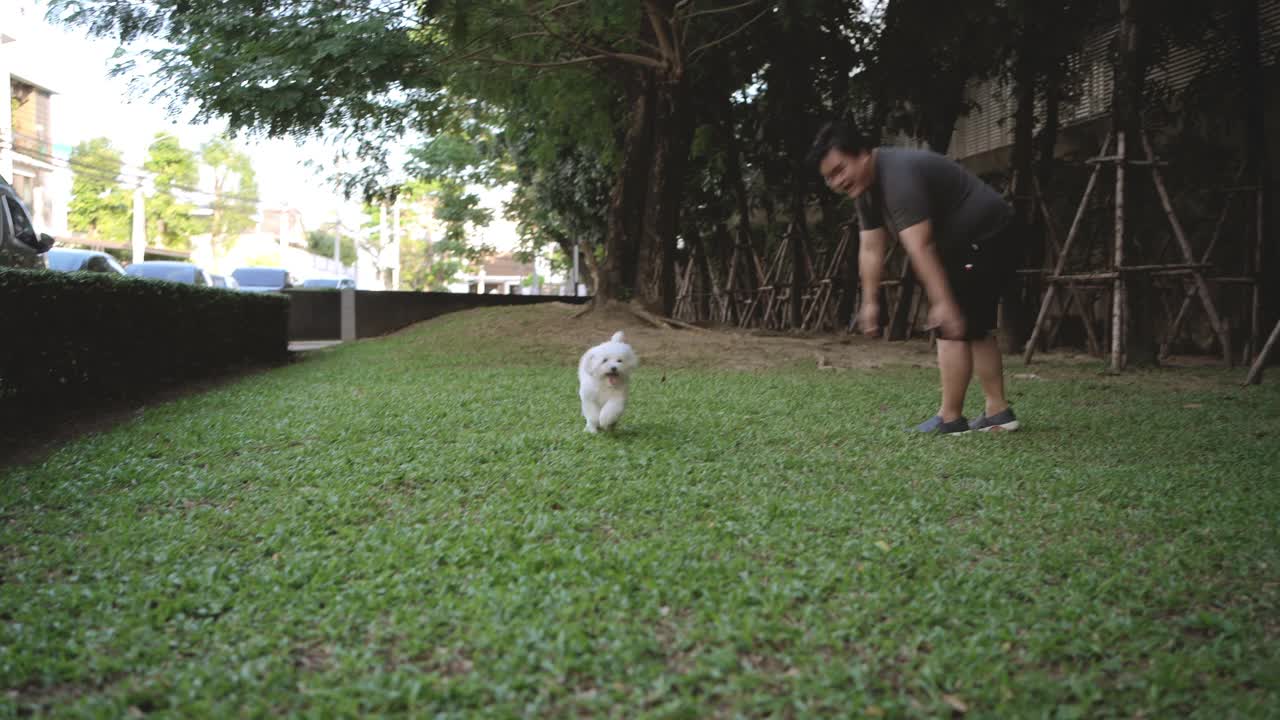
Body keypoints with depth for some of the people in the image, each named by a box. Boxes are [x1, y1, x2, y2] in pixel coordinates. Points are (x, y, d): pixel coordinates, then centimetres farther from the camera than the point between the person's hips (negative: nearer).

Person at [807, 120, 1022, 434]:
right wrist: (870, 303, 3)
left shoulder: (898, 175, -28)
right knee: (974, 327, 14)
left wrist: (943, 302, -37)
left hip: (985, 239, -11)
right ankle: (997, 411, 20)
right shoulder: (864, 187, 4)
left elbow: (920, 247, -34)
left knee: (952, 326, -11)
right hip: (966, 245, 11)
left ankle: (950, 417, -5)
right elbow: (870, 249, 5)